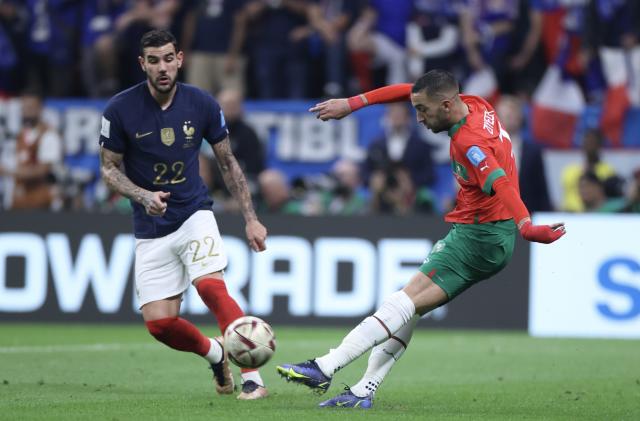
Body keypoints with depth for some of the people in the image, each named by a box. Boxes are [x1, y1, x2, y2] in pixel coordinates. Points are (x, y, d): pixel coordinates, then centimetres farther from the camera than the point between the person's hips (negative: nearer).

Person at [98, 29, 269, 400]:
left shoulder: (202, 104, -6)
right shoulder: (120, 110, -10)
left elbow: (228, 163, 6)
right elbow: (109, 168, 0)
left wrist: (251, 219, 3)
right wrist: (143, 196, -19)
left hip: (194, 214, -1)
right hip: (151, 228, 1)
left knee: (211, 285, -27)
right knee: (159, 322, -5)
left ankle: (253, 378, -27)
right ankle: (214, 353, 26)